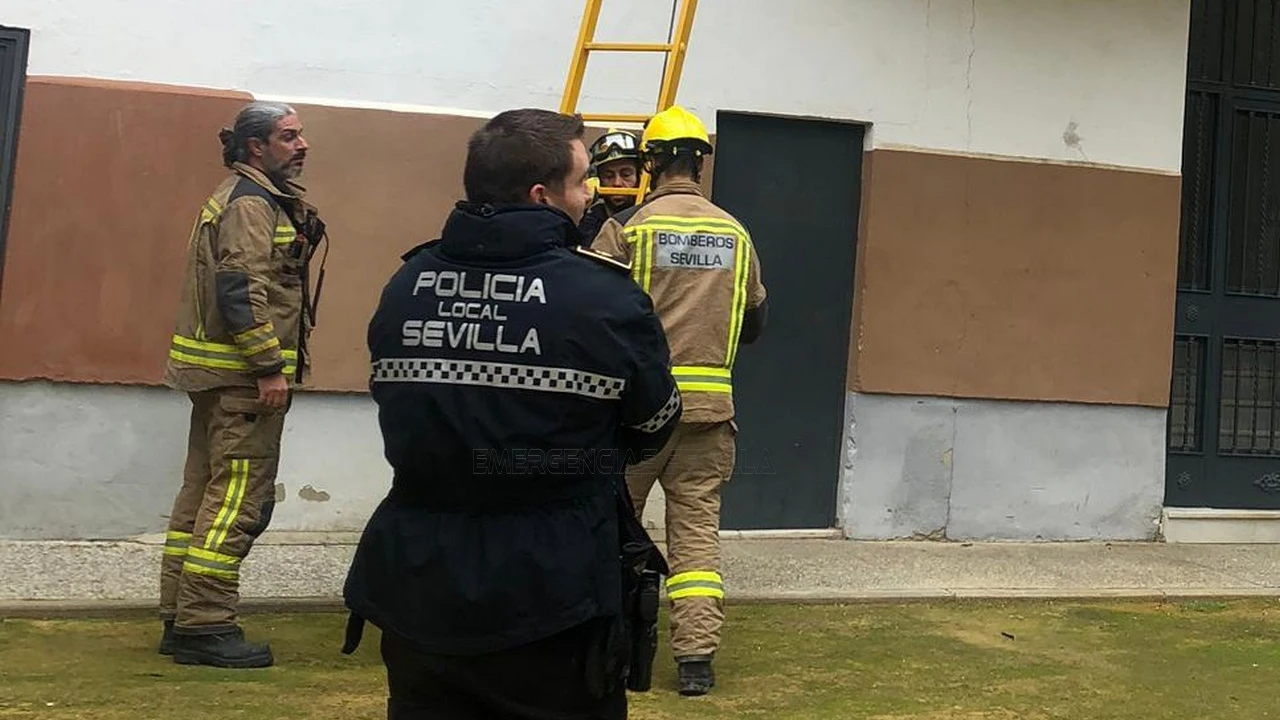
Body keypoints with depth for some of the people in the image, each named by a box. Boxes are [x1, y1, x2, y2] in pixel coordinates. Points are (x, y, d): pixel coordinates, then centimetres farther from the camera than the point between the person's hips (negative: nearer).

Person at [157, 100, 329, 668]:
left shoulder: (255, 199, 20)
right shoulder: (251, 204, -13)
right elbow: (241, 291, -22)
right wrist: (270, 366, -22)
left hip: (220, 373, 11)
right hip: (244, 374, -11)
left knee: (204, 492, 12)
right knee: (239, 499, -8)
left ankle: (180, 620, 18)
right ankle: (205, 627, -5)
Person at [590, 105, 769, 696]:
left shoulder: (627, 226, -7)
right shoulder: (735, 234, 7)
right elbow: (755, 320, 15)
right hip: (710, 404, 3)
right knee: (697, 526, 6)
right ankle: (697, 656, 1)